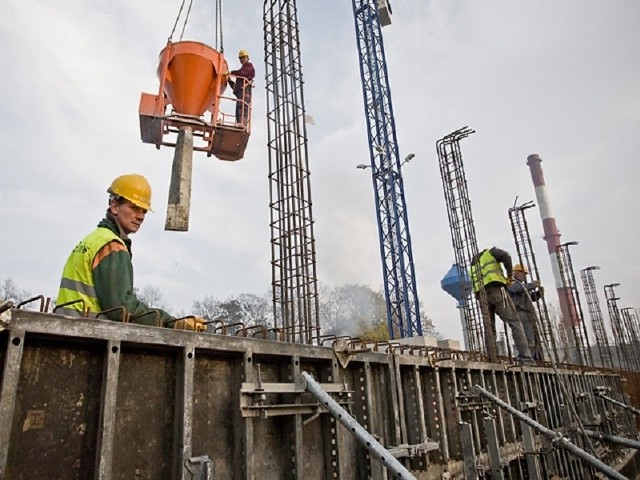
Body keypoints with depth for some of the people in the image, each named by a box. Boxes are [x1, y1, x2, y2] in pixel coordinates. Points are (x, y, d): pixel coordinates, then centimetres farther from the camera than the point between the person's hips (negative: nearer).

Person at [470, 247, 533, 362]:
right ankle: (525, 357, -16)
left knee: (490, 329, 7)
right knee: (515, 323, -7)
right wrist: (510, 274, 5)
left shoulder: (473, 264, 33)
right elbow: (505, 255, -3)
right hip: (497, 291, -5)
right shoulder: (490, 252, 18)